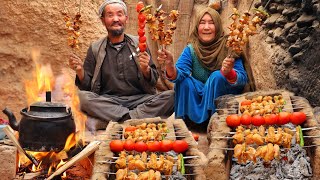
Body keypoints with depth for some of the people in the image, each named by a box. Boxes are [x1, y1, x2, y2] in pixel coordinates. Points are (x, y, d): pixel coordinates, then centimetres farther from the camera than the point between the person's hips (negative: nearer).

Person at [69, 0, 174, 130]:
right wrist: (80, 71, -13)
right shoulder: (95, 49, 10)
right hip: (107, 102, 0)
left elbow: (153, 81, 7)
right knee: (82, 97, -30)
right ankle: (134, 119, -29)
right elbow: (87, 86, 8)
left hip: (139, 100, 0)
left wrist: (146, 70, -15)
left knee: (171, 96, -24)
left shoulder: (138, 44, 10)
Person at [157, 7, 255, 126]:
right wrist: (169, 65, -44)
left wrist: (229, 72, -46)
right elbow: (178, 74, -20)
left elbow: (242, 79, -23)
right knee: (184, 80, -21)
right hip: (199, 100, 3)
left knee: (217, 76, -27)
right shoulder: (191, 50, -6)